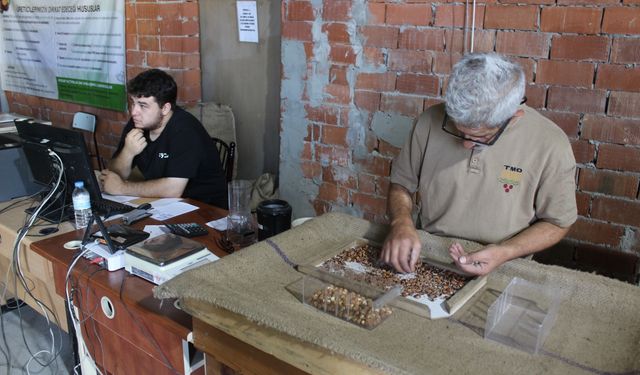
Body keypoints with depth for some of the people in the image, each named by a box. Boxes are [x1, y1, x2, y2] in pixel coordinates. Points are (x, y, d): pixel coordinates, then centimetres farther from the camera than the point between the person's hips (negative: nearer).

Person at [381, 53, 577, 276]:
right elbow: (401, 184, 5)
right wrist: (401, 224, -15)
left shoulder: (551, 144, -13)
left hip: (502, 272, -1)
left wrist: (505, 252, -17)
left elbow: (557, 222, -1)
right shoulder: (430, 121, -8)